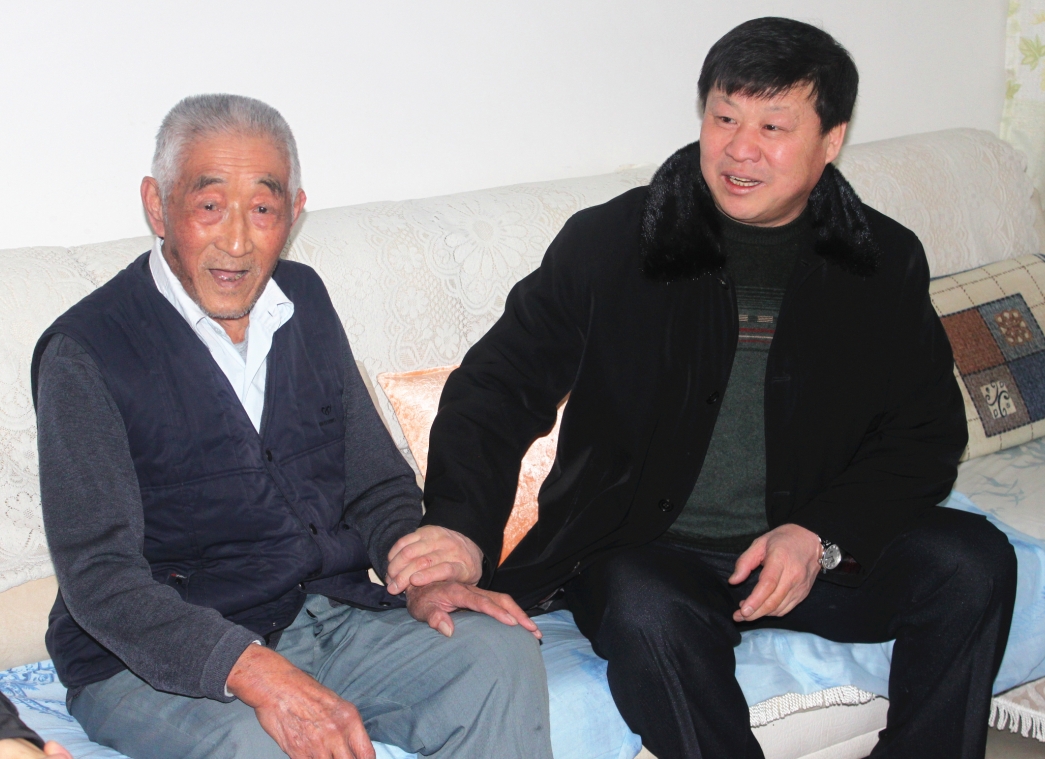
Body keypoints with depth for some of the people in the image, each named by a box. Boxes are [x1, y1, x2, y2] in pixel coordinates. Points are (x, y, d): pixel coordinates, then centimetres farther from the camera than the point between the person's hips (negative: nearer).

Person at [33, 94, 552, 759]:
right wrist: (252, 672, -33)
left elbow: (377, 484, 16)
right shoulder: (86, 354, -10)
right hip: (155, 665, -5)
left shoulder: (305, 302, 10)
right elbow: (99, 576, -18)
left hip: (330, 615, 6)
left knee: (502, 654, -18)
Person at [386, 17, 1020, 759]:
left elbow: (927, 433, 6)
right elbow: (501, 385, -8)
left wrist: (821, 535, -12)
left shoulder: (885, 261, 4)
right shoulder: (609, 244, -4)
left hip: (820, 552, 3)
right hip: (645, 552, -3)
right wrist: (462, 525, -27)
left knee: (974, 560, -20)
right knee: (649, 613, -36)